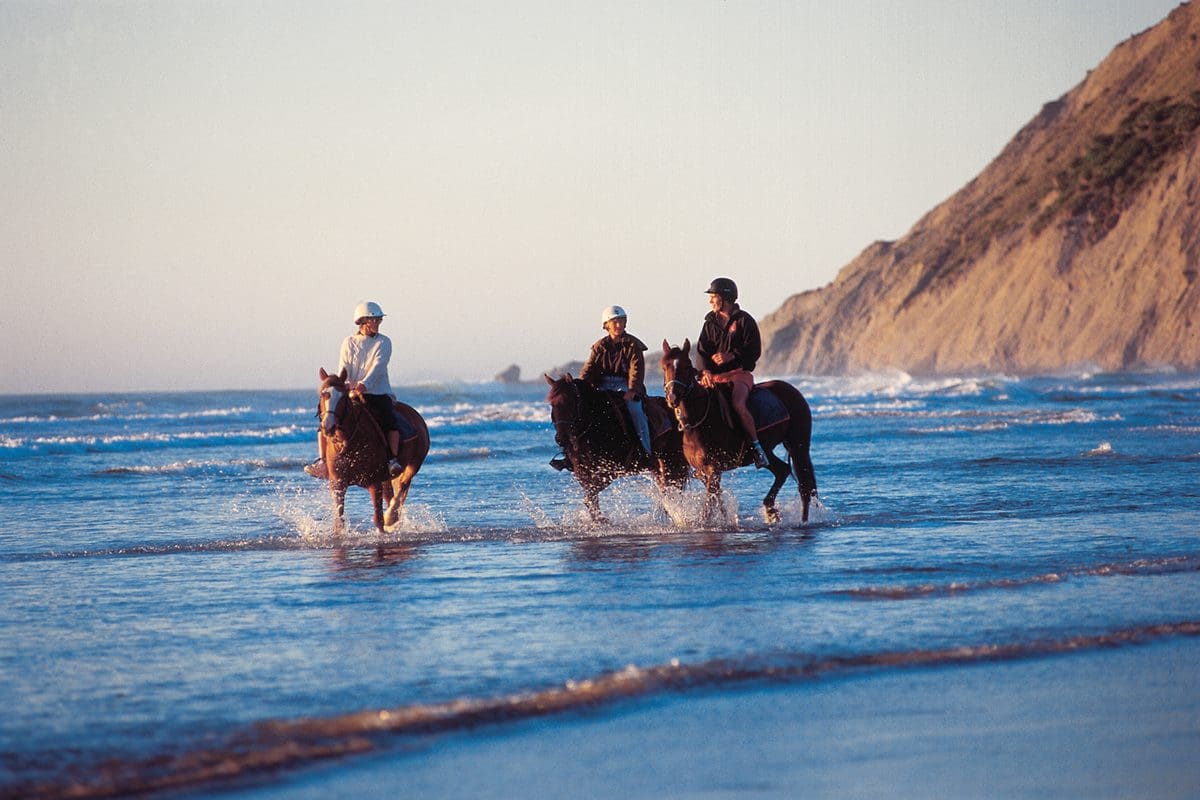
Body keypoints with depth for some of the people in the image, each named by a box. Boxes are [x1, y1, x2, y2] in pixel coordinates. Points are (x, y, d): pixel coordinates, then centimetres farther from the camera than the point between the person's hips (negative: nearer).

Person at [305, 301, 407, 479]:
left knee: (391, 421, -30)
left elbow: (378, 367, -13)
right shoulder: (349, 342, 10)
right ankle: (322, 462, -12)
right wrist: (342, 384, -23)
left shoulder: (383, 342, 3)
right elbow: (344, 367, 0)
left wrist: (364, 384, -30)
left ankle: (394, 460, -29)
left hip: (378, 394, -2)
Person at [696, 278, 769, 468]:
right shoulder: (710, 322, 14)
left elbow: (754, 350, -6)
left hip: (739, 373, -5)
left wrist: (731, 356, -20)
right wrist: (705, 371, -15)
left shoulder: (744, 320, 0)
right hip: (713, 376, 5)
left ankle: (756, 447, -21)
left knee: (738, 405, -33)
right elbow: (702, 350, 4)